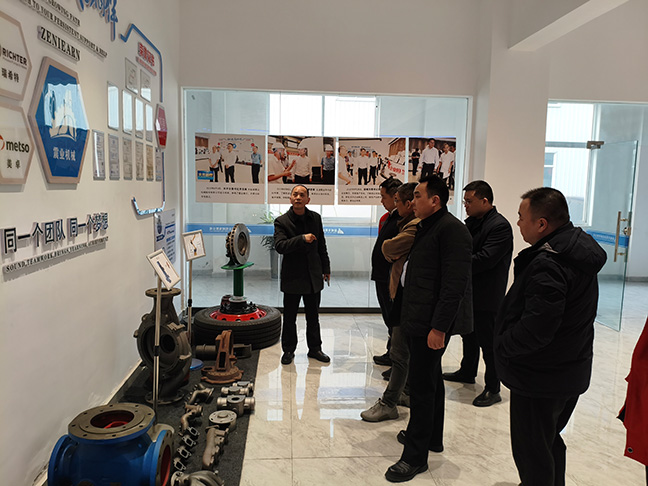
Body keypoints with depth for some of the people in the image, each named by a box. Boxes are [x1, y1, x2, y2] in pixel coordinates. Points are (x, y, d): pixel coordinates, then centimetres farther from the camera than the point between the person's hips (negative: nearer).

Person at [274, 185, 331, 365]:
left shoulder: (315, 218, 5)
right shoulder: (282, 221, -8)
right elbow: (280, 246, -21)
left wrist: (326, 269, 14)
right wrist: (302, 239, -31)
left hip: (313, 276, 3)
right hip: (292, 276, -3)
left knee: (313, 316, 14)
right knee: (289, 317, 7)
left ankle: (315, 348, 28)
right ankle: (288, 350, 23)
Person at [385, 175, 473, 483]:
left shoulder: (451, 229, -17)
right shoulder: (425, 227, 14)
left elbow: (454, 284, -22)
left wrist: (439, 327, -24)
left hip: (432, 324, -10)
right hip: (419, 320, 10)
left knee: (422, 386, -1)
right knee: (430, 381, 21)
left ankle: (415, 456, 12)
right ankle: (432, 437, 39)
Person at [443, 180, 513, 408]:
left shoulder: (500, 226, -18)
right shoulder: (471, 222, 9)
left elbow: (484, 259, -25)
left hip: (487, 297, -9)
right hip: (468, 293, 9)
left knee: (488, 342, 1)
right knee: (469, 336, 23)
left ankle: (493, 389, 13)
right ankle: (467, 372, 41)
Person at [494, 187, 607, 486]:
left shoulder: (547, 265, -28)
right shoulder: (580, 246, 4)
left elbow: (536, 329, -33)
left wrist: (502, 345, -15)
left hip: (540, 379, -10)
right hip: (571, 373, 10)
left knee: (532, 453, 7)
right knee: (550, 441, 28)